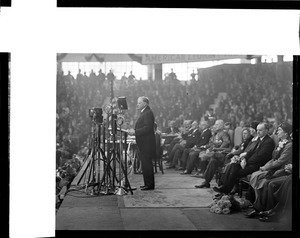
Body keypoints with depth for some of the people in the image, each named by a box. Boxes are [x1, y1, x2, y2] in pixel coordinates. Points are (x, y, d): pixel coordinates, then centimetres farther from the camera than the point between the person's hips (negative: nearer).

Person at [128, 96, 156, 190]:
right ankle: (148, 183, 19)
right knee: (146, 164, 13)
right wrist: (133, 131, 10)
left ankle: (149, 184, -5)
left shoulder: (148, 113, -14)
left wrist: (135, 132, -22)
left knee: (146, 164, -9)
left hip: (146, 144, -11)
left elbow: (148, 128, -23)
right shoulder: (144, 113, 19)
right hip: (143, 144, 11)